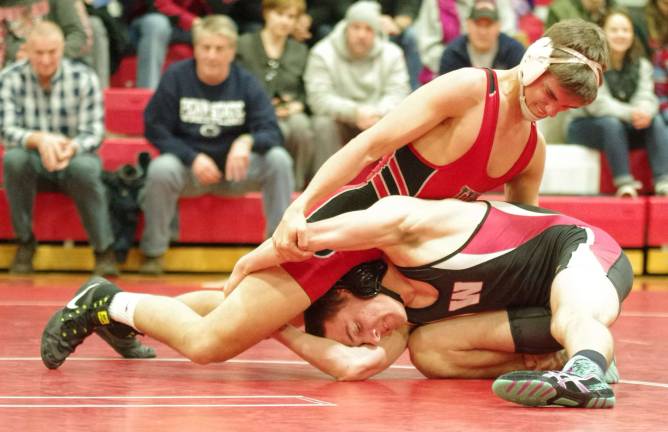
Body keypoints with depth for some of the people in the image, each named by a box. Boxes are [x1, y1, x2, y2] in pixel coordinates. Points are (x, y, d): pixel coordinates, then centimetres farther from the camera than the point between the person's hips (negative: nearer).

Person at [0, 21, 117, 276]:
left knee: (85, 168, -36)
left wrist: (71, 148, -36)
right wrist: (38, 139, -37)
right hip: (33, 162, 1)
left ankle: (104, 250, -20)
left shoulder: (84, 78, -10)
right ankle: (25, 242, -14)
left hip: (75, 157, -1)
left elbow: (94, 132, -13)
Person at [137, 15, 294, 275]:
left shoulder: (246, 83, -2)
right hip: (188, 166, -1)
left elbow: (270, 131, -9)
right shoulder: (175, 78, -5)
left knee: (278, 159, -25)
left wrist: (247, 142, -34)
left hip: (236, 168, 1)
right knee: (161, 169, -34)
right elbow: (156, 130, -6)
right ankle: (153, 253, -14)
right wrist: (194, 158, -21)